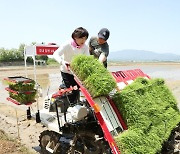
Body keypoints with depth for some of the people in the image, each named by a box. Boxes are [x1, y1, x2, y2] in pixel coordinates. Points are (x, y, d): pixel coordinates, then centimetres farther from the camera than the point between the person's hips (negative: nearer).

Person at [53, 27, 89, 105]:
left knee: (77, 89, 9)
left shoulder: (85, 47, -9)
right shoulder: (67, 45, -21)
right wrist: (62, 62, -48)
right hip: (66, 71, -4)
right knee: (71, 91, -8)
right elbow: (56, 54, -28)